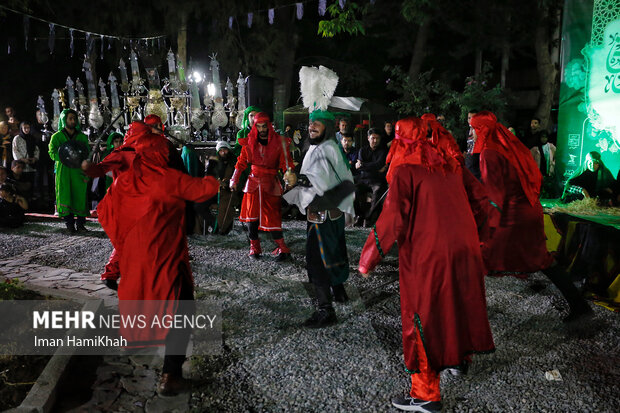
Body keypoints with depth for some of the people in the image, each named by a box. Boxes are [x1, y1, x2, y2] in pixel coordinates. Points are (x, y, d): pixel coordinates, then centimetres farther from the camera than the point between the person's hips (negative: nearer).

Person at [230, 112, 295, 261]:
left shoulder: (278, 142, -4)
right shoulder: (249, 142, 4)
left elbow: (286, 161, -8)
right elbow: (241, 162, 12)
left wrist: (289, 172, -28)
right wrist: (234, 179, 7)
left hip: (270, 184, -3)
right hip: (253, 183, 3)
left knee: (271, 217, -7)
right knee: (251, 215, 5)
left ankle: (282, 248, 5)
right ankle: (254, 247, 18)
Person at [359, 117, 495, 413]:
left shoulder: (405, 171, -12)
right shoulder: (449, 164, 9)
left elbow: (392, 220, -16)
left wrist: (368, 260, -8)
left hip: (429, 256, -7)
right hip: (465, 250, 7)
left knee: (423, 316, 4)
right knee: (458, 303, 25)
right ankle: (461, 355, 47)